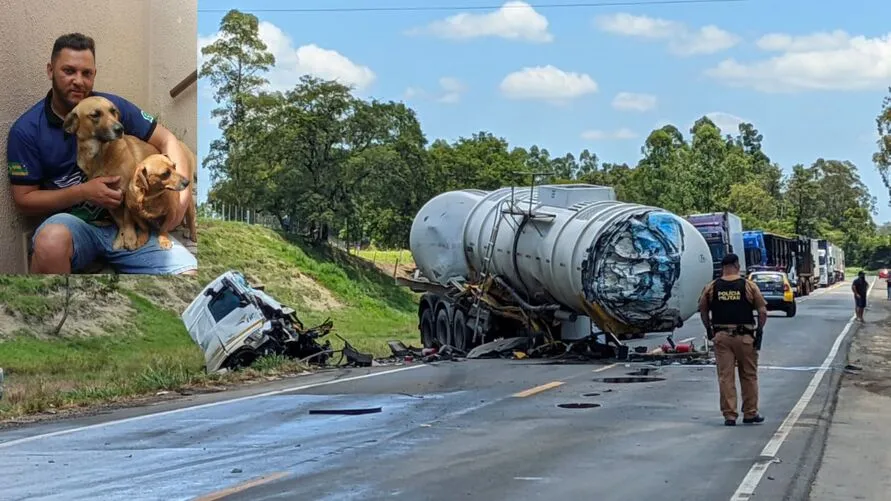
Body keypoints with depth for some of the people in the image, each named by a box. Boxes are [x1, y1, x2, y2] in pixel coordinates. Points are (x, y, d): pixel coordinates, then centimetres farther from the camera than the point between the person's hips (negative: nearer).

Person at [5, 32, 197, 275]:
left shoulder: (113, 106, 1)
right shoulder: (26, 130, -2)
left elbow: (166, 141, 7)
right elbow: (24, 199, -1)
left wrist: (181, 188, -12)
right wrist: (83, 192, -15)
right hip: (73, 223, -1)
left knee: (188, 272, -24)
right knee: (52, 241, -41)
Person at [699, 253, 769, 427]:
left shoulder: (711, 287, 1)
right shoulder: (749, 286, -3)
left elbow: (703, 310, 9)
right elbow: (763, 311, -5)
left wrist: (709, 330, 20)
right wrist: (759, 331, 2)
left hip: (721, 336, 1)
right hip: (744, 336, -1)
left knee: (725, 377, 4)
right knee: (749, 376, 12)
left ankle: (729, 415, 2)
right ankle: (750, 413, 17)